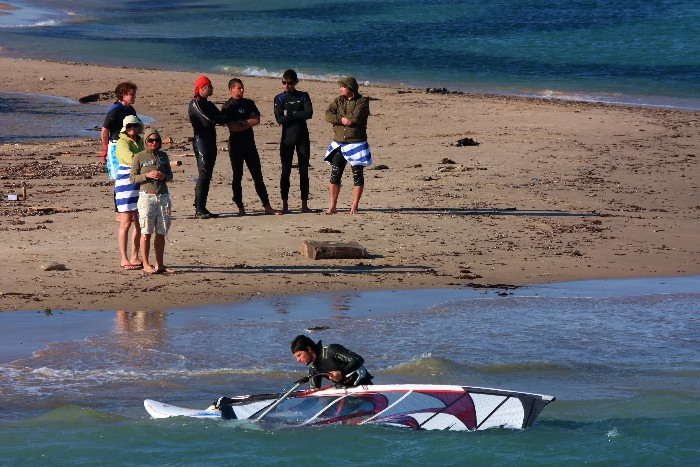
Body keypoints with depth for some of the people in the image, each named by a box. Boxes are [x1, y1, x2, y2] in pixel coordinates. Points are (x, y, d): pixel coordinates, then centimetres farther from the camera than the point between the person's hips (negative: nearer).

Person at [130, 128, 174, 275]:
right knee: (146, 232, -5)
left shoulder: (163, 156, 12)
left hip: (163, 197, 4)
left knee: (161, 233, 6)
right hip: (147, 197, -4)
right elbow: (133, 178, -1)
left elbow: (170, 175, 18)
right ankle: (146, 264, 1)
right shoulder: (139, 157, 0)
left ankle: (159, 264, 12)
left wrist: (164, 176, -5)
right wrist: (147, 175, -16)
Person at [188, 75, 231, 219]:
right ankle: (199, 209, -13)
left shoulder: (208, 104, 19)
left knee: (207, 176, 7)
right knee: (204, 175, -12)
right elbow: (208, 120, -17)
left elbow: (221, 118, 13)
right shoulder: (195, 104, -9)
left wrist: (221, 119, -9)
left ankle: (201, 208, 9)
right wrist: (224, 118, -3)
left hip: (210, 142, 9)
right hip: (201, 141, -9)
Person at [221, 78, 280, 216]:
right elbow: (232, 127, -15)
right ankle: (240, 208, 4)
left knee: (258, 176, 3)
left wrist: (241, 123, -11)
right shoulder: (228, 107, -4)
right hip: (236, 144, -5)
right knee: (237, 177, -1)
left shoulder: (249, 103, 13)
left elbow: (256, 120, -1)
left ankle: (267, 207, 2)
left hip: (249, 143, 5)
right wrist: (249, 123, -6)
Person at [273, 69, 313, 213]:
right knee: (285, 171, -2)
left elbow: (309, 113, -9)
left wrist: (290, 113, -10)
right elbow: (279, 119, -9)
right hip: (287, 138, -1)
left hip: (302, 138, 1)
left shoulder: (303, 97, 6)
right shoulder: (279, 98, 4)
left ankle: (304, 205, 4)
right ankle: (285, 205, 0)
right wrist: (299, 116, -11)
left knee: (304, 171, 2)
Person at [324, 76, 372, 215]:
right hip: (338, 144, 4)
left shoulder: (362, 101, -5)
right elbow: (328, 115, -4)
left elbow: (356, 118, -20)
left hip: (356, 143, -4)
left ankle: (354, 206, 8)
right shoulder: (338, 100, 10)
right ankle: (332, 206, 6)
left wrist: (337, 118, -8)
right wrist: (341, 119, -19)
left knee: (358, 176, 1)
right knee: (335, 176, 1)